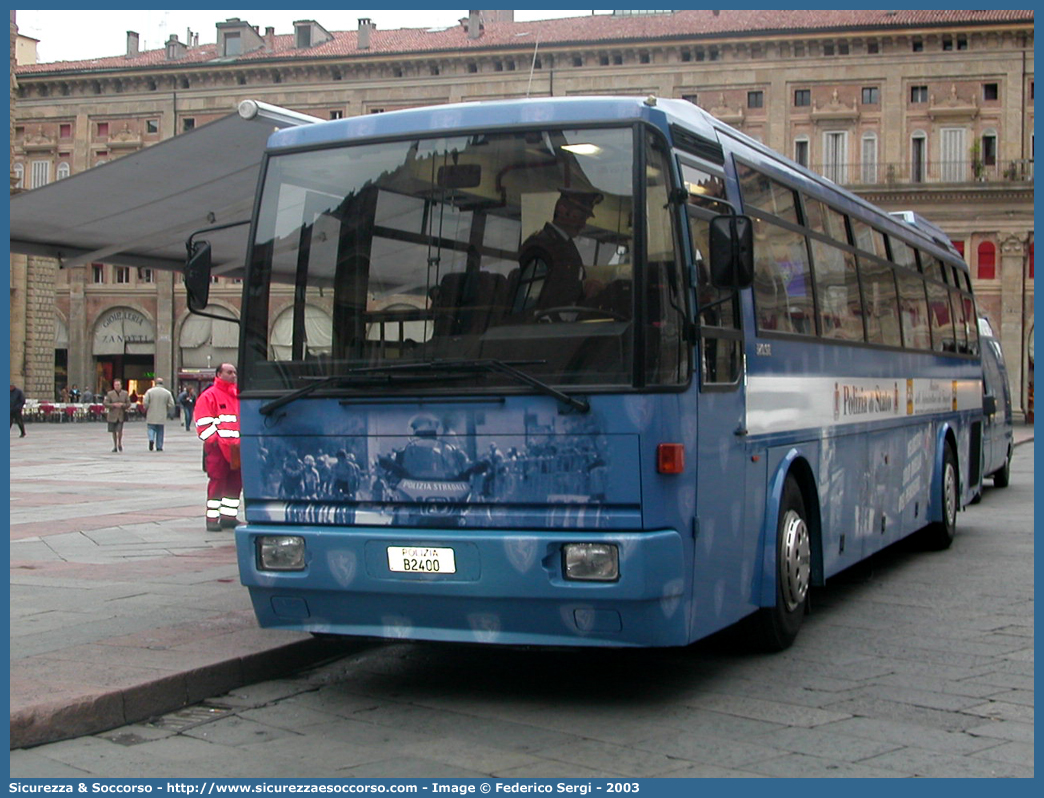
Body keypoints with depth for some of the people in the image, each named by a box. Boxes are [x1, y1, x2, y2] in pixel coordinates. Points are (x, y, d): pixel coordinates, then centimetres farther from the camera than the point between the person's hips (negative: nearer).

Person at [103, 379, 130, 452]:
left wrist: (122, 405, -13)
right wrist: (114, 405, -15)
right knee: (114, 431, 7)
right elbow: (105, 403, -2)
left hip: (121, 415, -1)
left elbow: (128, 404, 6)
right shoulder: (110, 394, 2)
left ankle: (119, 444, 10)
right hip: (112, 415, 1)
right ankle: (115, 446, 20)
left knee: (120, 430, -14)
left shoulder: (125, 393, 4)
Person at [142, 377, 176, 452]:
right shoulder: (167, 393, 1)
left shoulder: (149, 391, -4)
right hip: (162, 417, 1)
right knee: (160, 431, 10)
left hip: (151, 416, -1)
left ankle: (151, 439, -19)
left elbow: (145, 403, -9)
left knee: (151, 429, 9)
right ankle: (159, 447, 11)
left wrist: (146, 410, 10)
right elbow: (171, 405, 0)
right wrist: (167, 412, 15)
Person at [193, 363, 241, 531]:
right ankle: (212, 519, -3)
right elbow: (204, 423, -9)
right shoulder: (209, 396, -4)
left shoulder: (238, 395, 18)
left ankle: (228, 516, 17)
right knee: (217, 482, -7)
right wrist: (214, 440, -16)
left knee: (236, 482, 8)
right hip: (217, 448, -7)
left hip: (237, 448, 7)